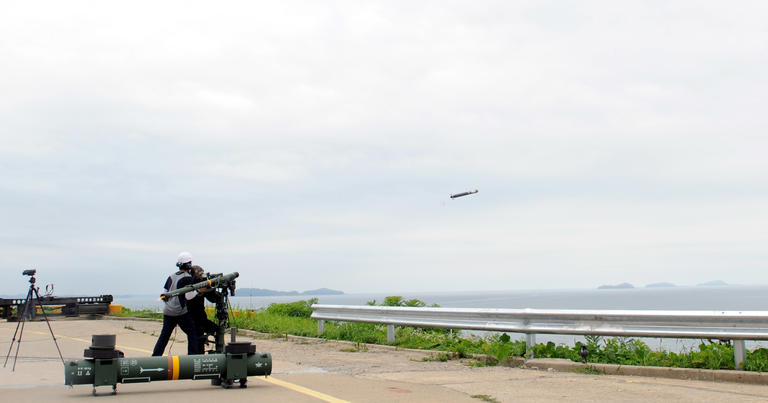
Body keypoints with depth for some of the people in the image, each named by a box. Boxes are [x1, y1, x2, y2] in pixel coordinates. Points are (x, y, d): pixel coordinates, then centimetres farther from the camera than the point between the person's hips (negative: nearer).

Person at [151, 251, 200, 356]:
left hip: (167, 312, 6)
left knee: (164, 336, 14)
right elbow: (188, 296, -13)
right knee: (192, 334, 3)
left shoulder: (171, 277, 13)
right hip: (181, 312, -6)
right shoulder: (187, 278, -8)